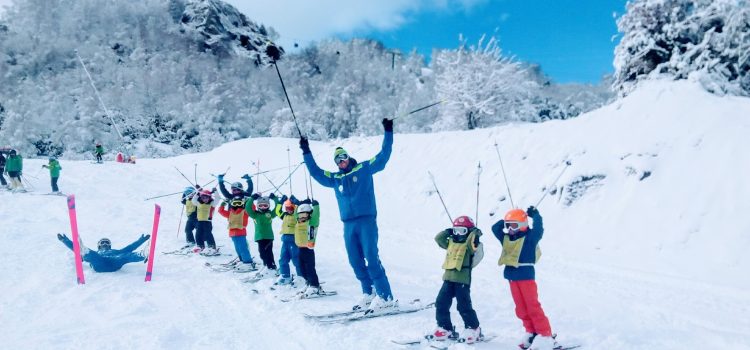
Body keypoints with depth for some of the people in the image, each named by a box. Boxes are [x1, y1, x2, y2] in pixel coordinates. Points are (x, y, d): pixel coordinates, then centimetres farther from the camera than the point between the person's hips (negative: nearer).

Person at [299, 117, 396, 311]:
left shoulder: (364, 169, 6)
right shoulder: (335, 178, 17)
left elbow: (383, 156, 5)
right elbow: (316, 172, 24)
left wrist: (388, 133, 2)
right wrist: (306, 152, 23)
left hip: (367, 221, -5)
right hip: (348, 225, 6)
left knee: (371, 258, -11)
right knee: (355, 261, 6)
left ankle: (385, 296, -7)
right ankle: (368, 293, 17)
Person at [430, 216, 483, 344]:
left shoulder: (469, 245, -4)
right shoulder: (451, 242, 15)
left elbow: (472, 242, -25)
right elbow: (438, 238, 11)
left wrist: (475, 233, -21)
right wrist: (448, 231, 6)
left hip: (462, 279, -7)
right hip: (449, 278, 7)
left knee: (464, 306, -4)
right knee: (441, 303, 5)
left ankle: (474, 329, 14)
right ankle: (445, 328, 17)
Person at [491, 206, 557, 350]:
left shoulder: (529, 237, -7)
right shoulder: (506, 238, 9)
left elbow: (538, 229, -21)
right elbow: (495, 228, 12)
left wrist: (535, 215, -10)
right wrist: (506, 220, 6)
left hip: (526, 276, -6)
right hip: (512, 277, 7)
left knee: (533, 307, -5)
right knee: (521, 309, 9)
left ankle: (545, 335, 1)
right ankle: (532, 332, 19)